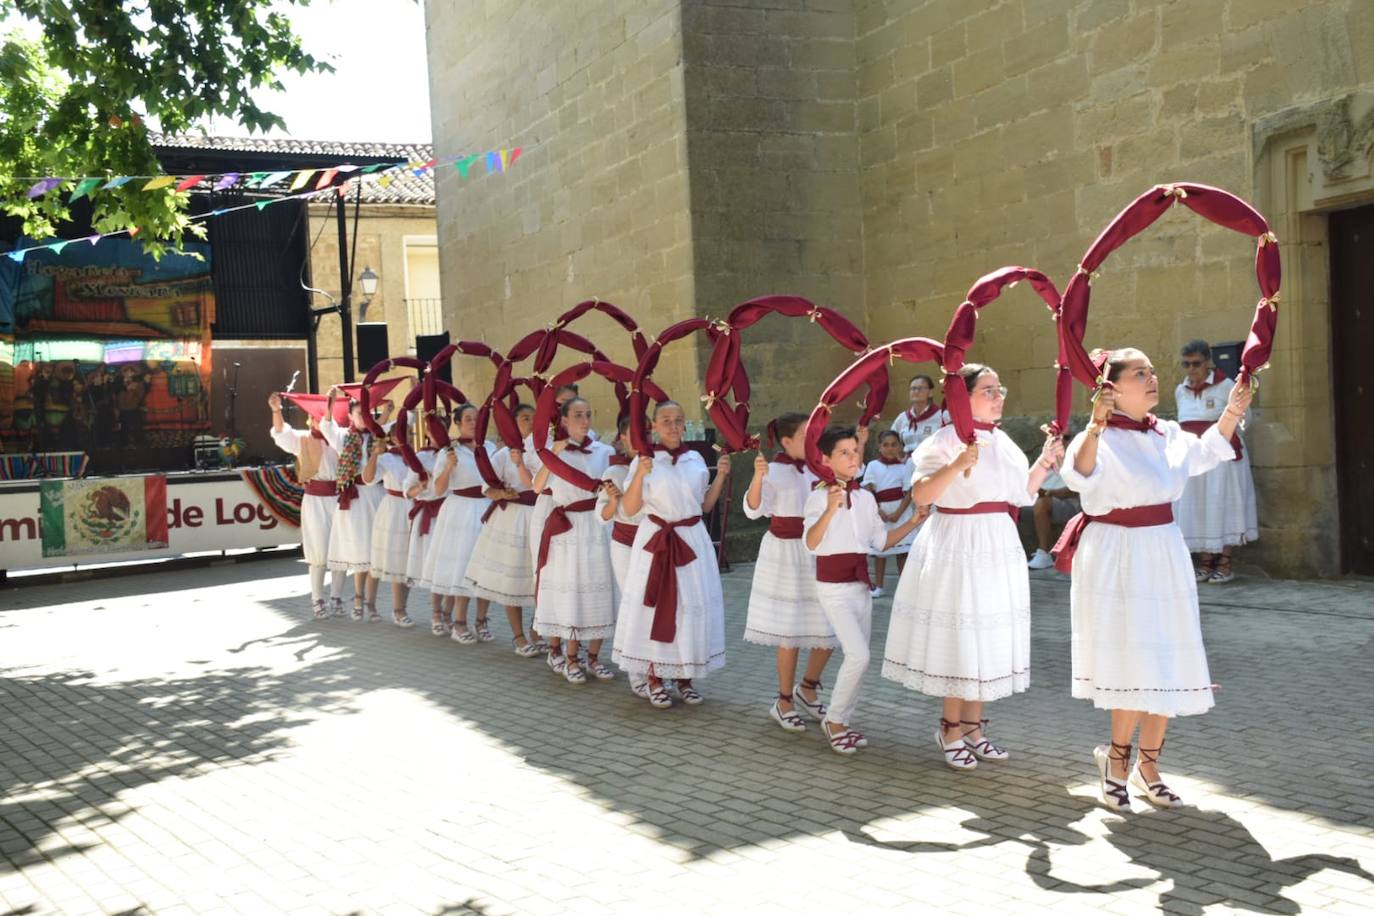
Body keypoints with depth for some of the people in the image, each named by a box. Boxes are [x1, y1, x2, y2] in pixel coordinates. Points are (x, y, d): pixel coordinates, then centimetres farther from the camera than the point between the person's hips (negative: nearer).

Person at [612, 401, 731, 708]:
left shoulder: (696, 460, 6)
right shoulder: (644, 460, -5)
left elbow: (705, 506, 13)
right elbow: (630, 509, -9)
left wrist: (721, 476, 1)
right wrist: (639, 475, -23)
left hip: (693, 541, 3)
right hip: (656, 541, -3)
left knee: (692, 606, 5)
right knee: (655, 607, -1)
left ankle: (685, 679, 20)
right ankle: (655, 682, 13)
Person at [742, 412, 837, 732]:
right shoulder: (774, 471, -10)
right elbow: (753, 509, -23)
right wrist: (757, 477, -39)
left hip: (818, 555, 6)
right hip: (785, 555, -6)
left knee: (828, 629, 7)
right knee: (790, 634, 0)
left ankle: (808, 688, 30)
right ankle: (784, 702, 16)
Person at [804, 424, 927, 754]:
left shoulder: (866, 498, 7)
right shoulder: (819, 497, -11)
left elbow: (881, 541, 13)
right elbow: (811, 543, -24)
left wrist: (913, 522, 3)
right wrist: (830, 510, -37)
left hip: (861, 584, 7)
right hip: (833, 586, -7)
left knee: (857, 656, 9)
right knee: (858, 655, -15)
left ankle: (843, 722, 21)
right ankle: (833, 719, 3)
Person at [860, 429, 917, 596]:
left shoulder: (905, 465, 2)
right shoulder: (873, 465, 3)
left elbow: (909, 492, -3)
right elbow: (867, 491, -2)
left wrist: (898, 513, -12)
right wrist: (878, 511, -12)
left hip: (901, 511, -1)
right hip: (880, 511, 1)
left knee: (902, 550, 0)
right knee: (880, 550, 7)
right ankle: (878, 586, 16)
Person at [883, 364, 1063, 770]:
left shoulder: (1002, 441, 9)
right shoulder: (945, 440, -13)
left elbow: (1020, 493, 19)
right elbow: (921, 495, -25)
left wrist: (1045, 461, 9)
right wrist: (958, 464, -35)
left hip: (998, 548, 7)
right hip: (958, 547, -7)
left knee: (988, 639, 12)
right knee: (959, 639, 0)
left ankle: (972, 726, 25)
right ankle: (950, 729, 16)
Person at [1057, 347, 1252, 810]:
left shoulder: (1166, 433, 7)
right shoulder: (1099, 437, -13)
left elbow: (1205, 454, 23)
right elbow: (1079, 476, -31)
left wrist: (1230, 414, 9)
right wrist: (1096, 425, -43)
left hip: (1165, 555, 7)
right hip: (1116, 559, -7)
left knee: (1169, 669, 9)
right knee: (1134, 666, -5)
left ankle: (1147, 766, 24)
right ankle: (1116, 756, 18)